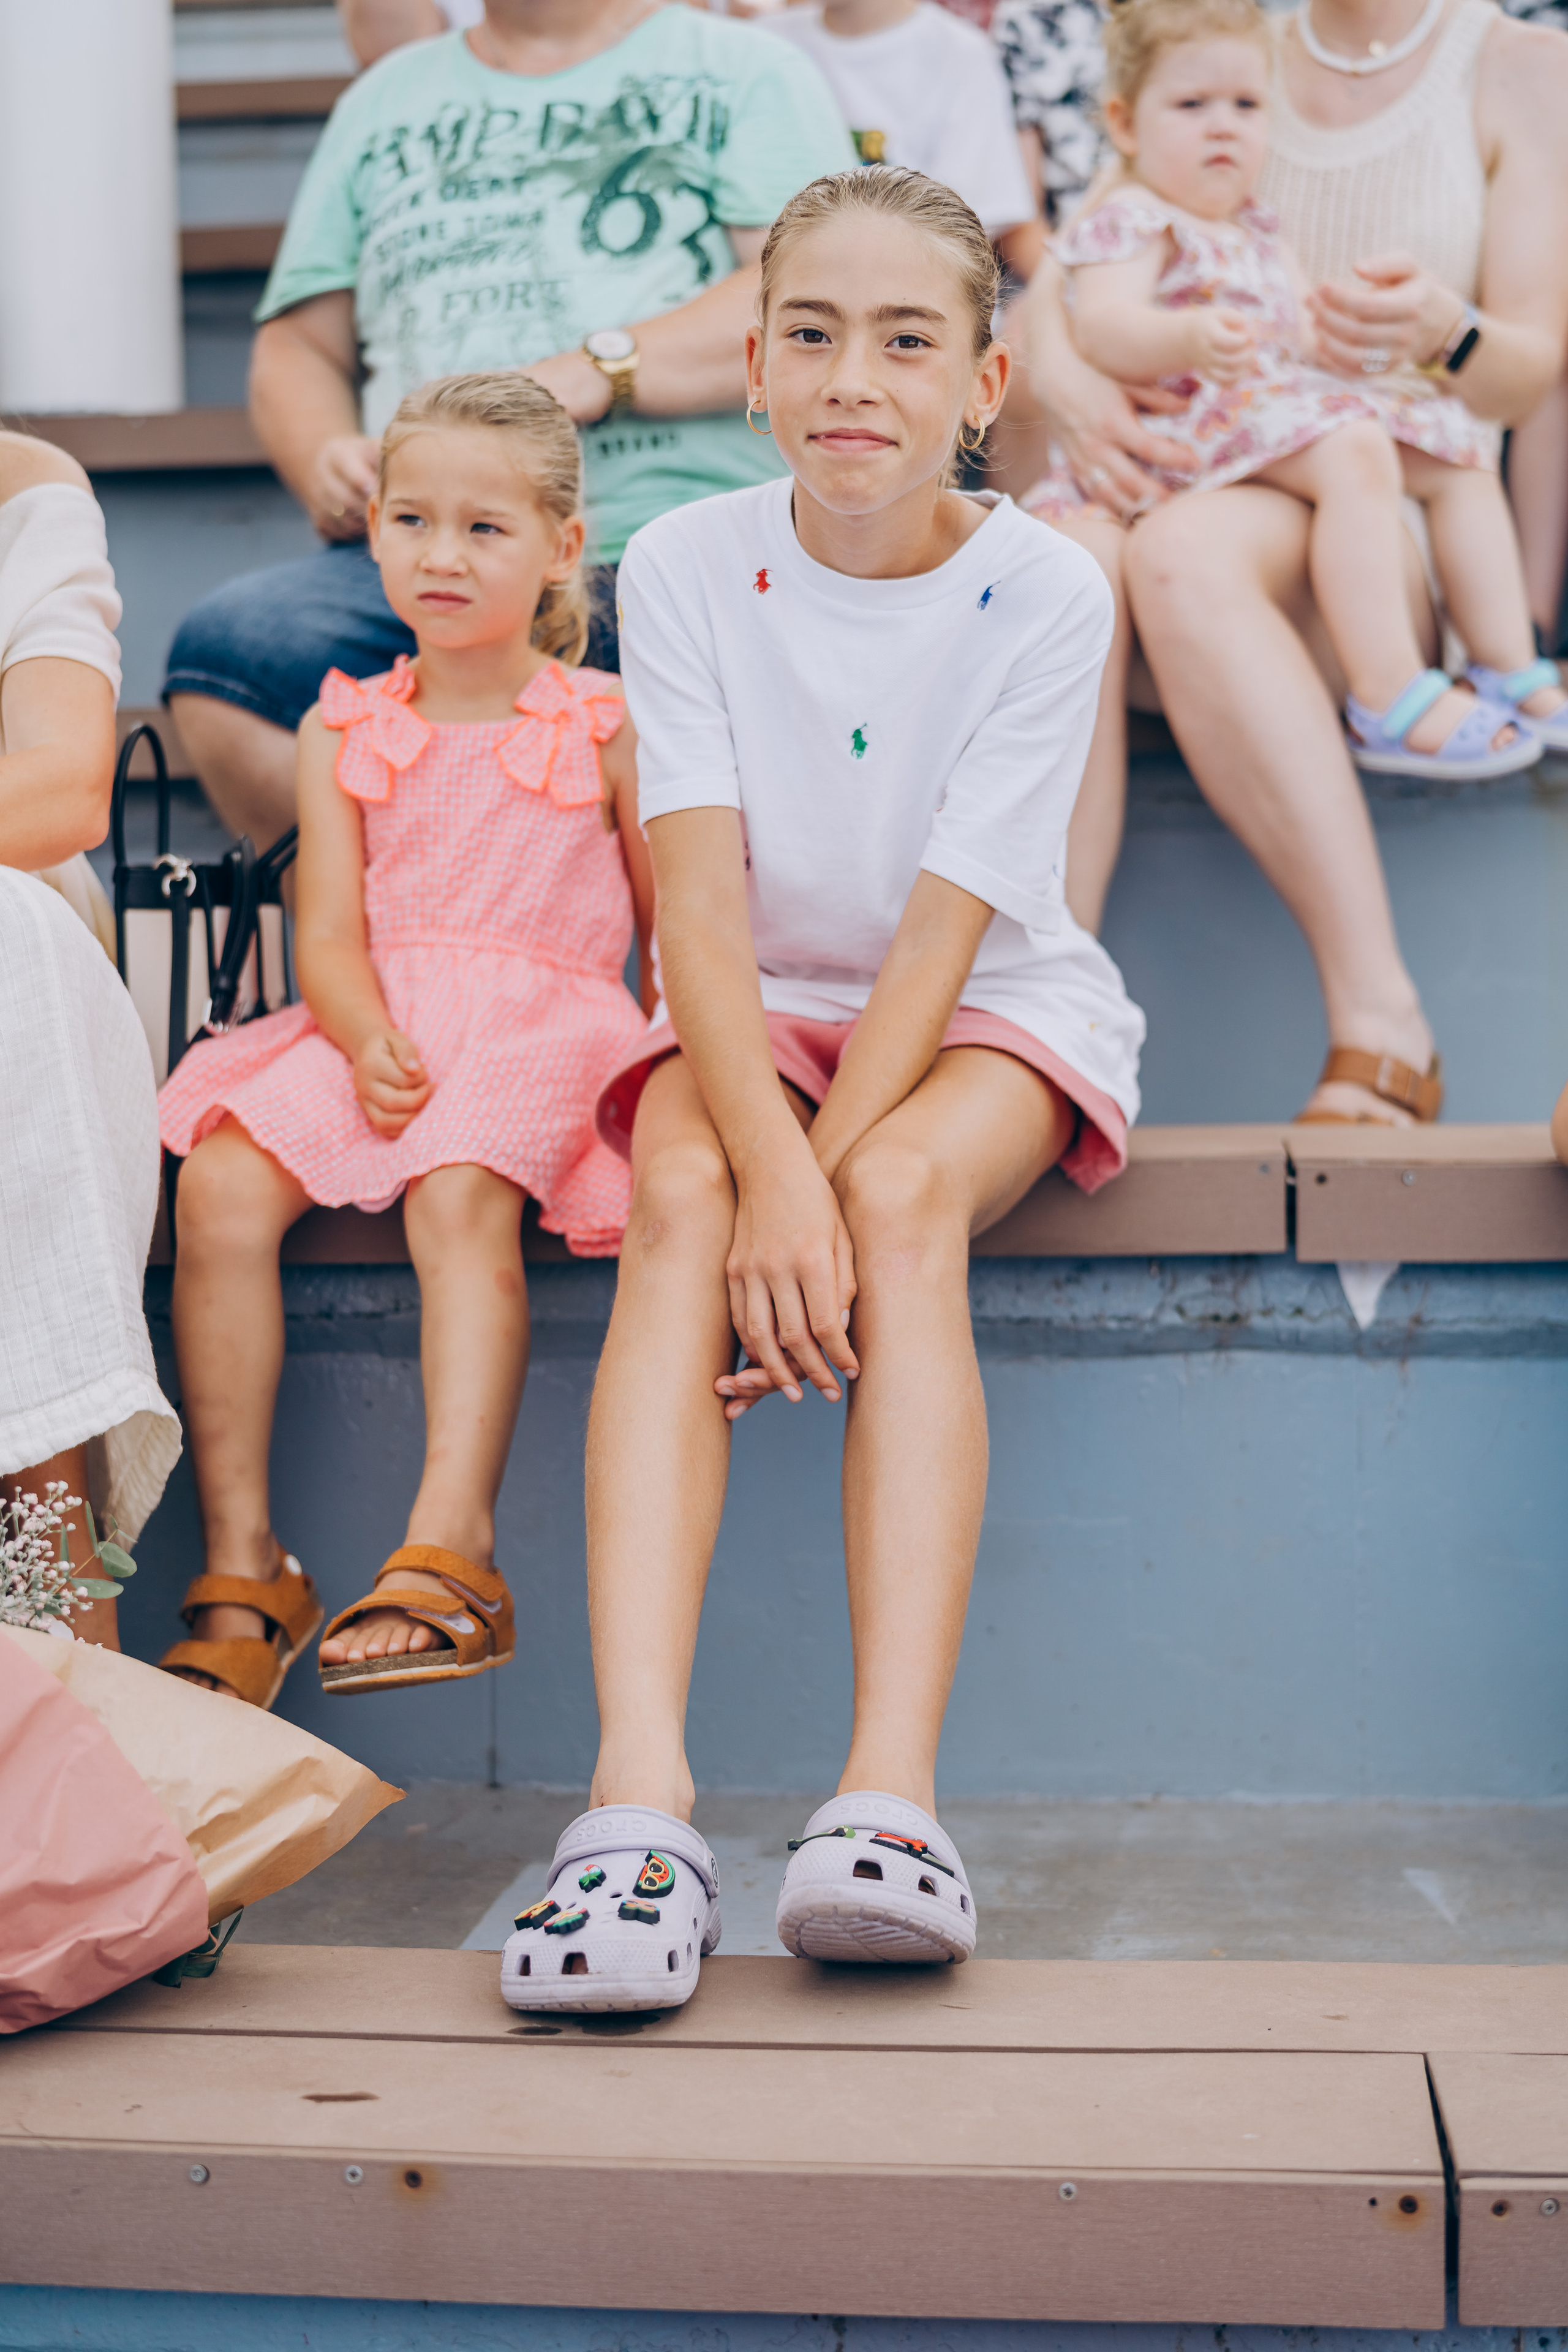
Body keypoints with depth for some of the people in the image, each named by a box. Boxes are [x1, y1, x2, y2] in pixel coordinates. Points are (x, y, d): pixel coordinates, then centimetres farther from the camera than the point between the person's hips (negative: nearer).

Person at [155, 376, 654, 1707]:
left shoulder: (605, 727, 7)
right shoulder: (346, 732, 14)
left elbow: (677, 923, 7)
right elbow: (329, 933, 5)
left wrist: (666, 1048, -13)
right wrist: (368, 1044, -15)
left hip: (542, 1025, -3)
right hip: (372, 1028, 3)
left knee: (458, 1193, -34)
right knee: (221, 1187, -22)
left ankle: (451, 1544, -39)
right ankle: (242, 1565, -18)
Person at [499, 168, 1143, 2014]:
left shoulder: (1044, 596, -12)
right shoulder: (685, 569, -7)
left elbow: (941, 929, -18)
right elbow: (700, 902, -17)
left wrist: (830, 1181, -28)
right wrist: (769, 1177, -30)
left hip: (993, 1013, -1)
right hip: (753, 1007, 2)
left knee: (908, 1193, -34)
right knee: (678, 1201, -31)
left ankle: (891, 1795, -44)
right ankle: (638, 1791, -44)